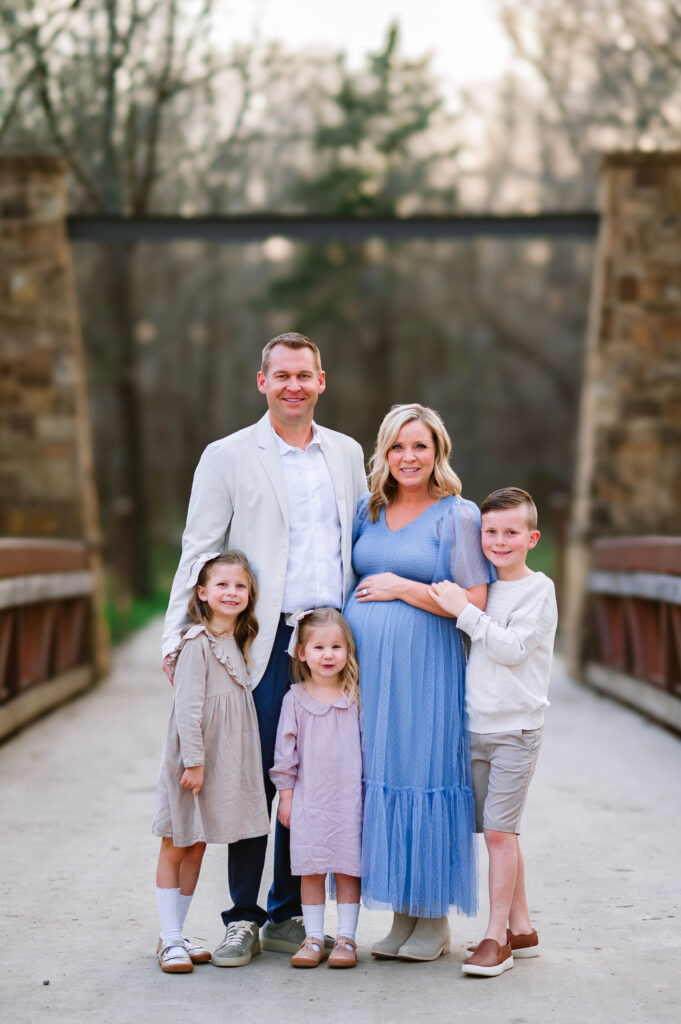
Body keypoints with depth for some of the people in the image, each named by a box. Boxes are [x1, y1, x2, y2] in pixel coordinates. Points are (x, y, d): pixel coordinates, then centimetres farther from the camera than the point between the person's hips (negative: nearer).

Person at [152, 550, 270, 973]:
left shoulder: (238, 642, 12)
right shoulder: (198, 643, -12)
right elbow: (188, 706, -16)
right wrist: (194, 761, -19)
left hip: (225, 761, 7)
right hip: (192, 761, -7)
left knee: (197, 847, 11)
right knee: (175, 847, 1)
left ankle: (177, 934, 19)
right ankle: (170, 940, 5)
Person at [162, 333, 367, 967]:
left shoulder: (346, 453, 13)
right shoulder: (227, 457, 2)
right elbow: (197, 553, 0)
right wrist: (177, 640, -7)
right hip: (264, 641, -3)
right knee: (254, 777, -1)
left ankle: (287, 915, 17)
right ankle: (242, 919, 11)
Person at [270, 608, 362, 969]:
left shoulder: (356, 697, 2)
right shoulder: (295, 699, 2)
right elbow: (285, 750, 5)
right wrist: (285, 795, 3)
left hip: (349, 796, 0)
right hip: (308, 798, 0)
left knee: (348, 868, 2)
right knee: (310, 870, 4)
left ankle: (346, 938, 10)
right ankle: (313, 939, 13)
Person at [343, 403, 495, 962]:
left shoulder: (458, 515, -3)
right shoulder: (369, 511, 13)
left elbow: (474, 603, -9)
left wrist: (403, 588, -10)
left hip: (423, 667, -5)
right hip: (364, 663, 5)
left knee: (423, 778, -4)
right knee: (379, 780, 5)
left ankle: (435, 919, 7)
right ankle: (402, 913, 15)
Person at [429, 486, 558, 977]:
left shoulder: (538, 589, -6)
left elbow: (511, 648, -17)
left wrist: (465, 611, -20)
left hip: (515, 727, -6)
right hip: (475, 725, 6)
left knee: (500, 829, -9)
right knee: (499, 832, 10)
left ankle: (497, 937, -4)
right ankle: (521, 928, 20)